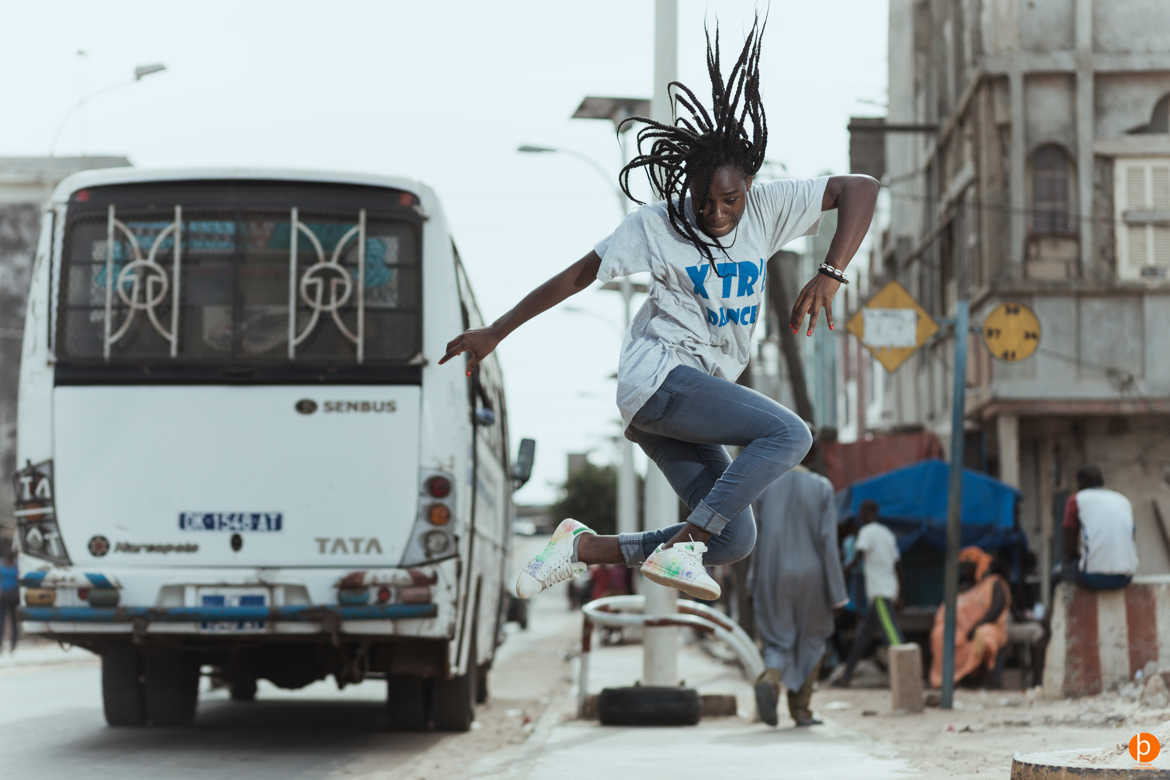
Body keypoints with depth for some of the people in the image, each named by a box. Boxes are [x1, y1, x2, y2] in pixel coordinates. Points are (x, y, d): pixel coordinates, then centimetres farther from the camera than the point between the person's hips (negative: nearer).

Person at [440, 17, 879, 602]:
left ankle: (584, 547, 5)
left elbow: (860, 189, -1)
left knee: (733, 540, 0)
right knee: (789, 434, -24)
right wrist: (494, 333, 3)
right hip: (658, 375, -7)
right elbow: (577, 276, 1)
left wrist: (829, 276, -16)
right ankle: (681, 547, -30)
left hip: (705, 389, 7)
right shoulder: (657, 224, -5)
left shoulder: (767, 209, 3)